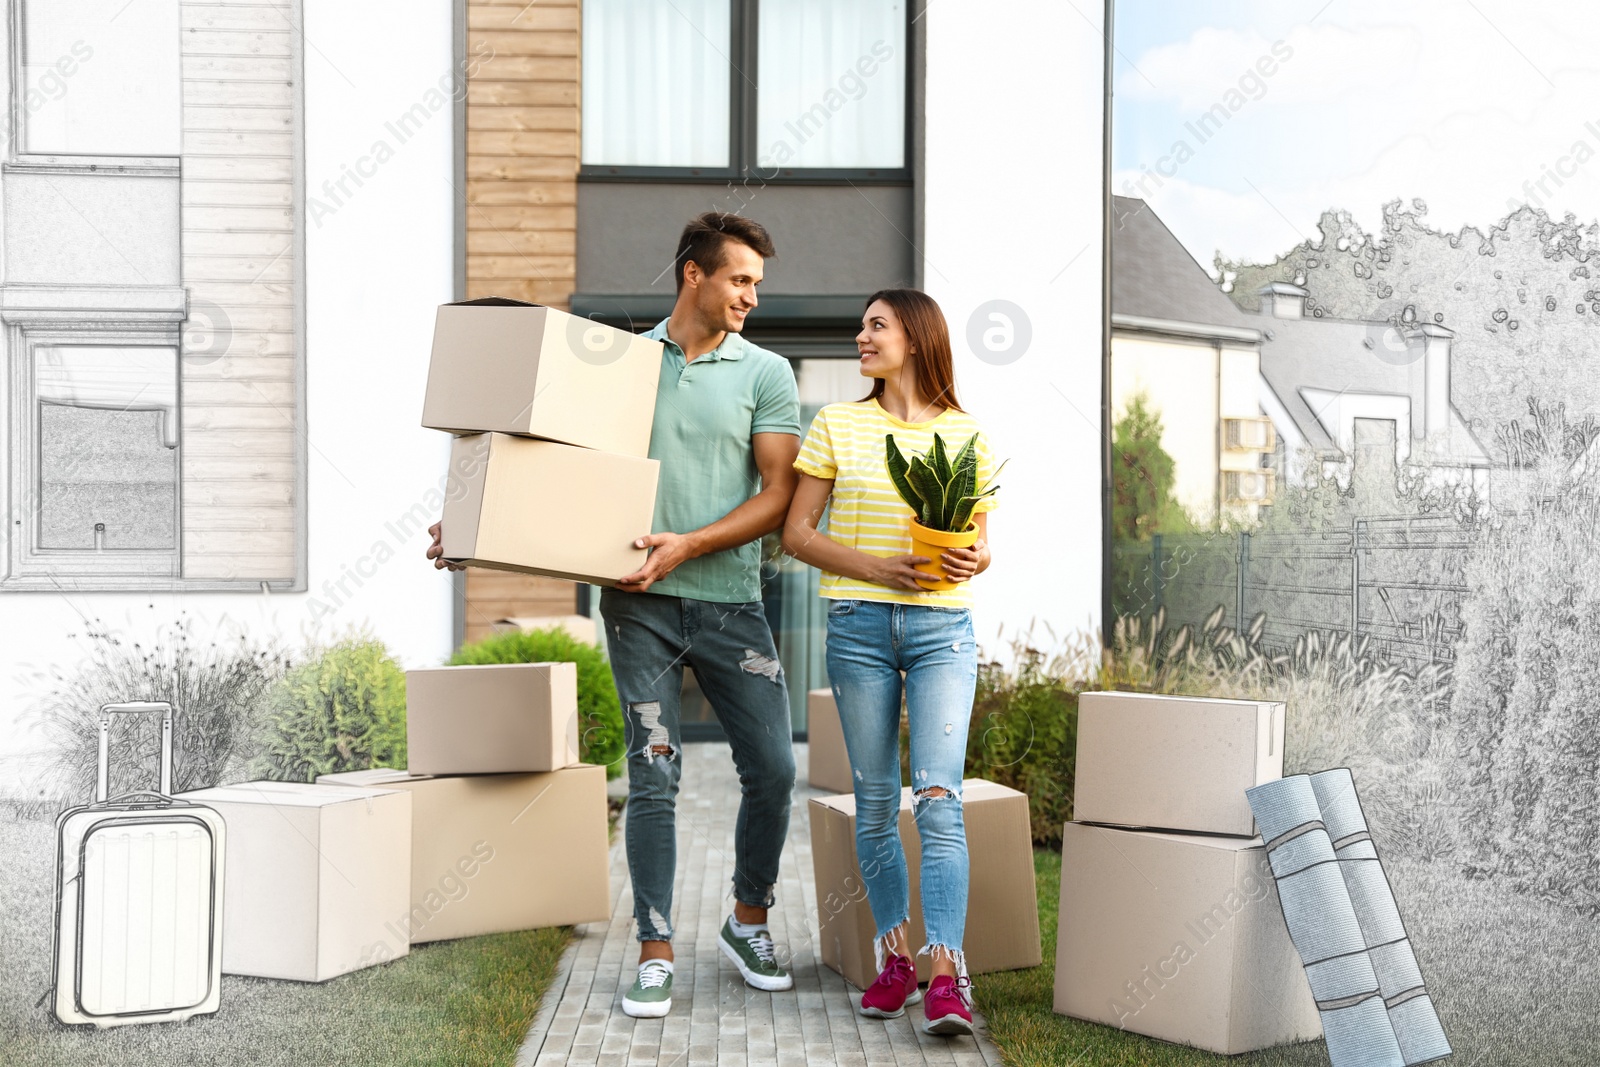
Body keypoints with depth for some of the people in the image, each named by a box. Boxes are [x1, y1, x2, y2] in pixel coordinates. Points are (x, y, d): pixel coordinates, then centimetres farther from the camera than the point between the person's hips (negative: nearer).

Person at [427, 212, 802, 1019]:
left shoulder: (765, 374, 4)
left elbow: (778, 495, -4)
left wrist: (688, 545, -16)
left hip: (730, 600, 0)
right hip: (640, 602, 0)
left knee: (772, 770, 0)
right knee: (653, 776, -1)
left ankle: (749, 922, 23)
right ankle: (655, 954, 8)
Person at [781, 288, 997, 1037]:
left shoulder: (966, 434, 9)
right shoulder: (837, 425, 7)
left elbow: (981, 543, 15)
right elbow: (796, 533, 3)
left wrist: (971, 561, -9)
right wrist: (876, 567, -11)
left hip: (943, 626, -1)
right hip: (859, 624, 1)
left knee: (938, 796, -12)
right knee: (875, 803, 5)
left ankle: (946, 977, -14)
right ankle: (894, 955, 18)